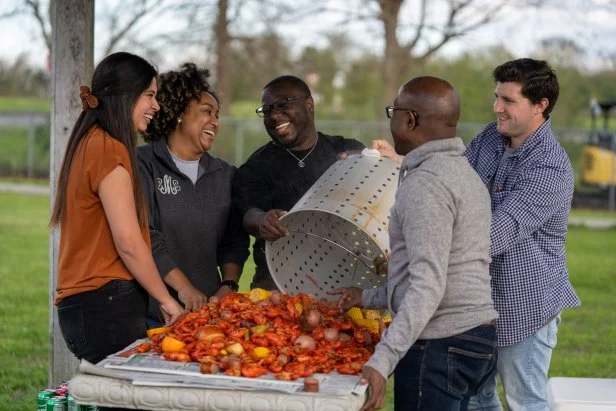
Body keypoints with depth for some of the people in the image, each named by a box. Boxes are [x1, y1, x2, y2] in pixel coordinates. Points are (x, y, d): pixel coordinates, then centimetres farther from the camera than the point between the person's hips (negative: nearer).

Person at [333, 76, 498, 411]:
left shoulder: (426, 184, -15)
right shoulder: (464, 173, 16)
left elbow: (428, 286, -24)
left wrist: (383, 359, -29)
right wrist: (369, 297, 28)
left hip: (440, 346, -10)